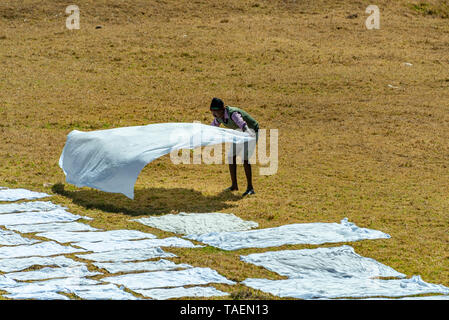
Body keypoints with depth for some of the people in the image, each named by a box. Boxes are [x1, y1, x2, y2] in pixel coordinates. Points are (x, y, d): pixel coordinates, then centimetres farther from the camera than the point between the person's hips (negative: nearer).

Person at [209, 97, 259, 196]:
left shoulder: (232, 113, -34)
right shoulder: (219, 117, -7)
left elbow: (242, 123, -54)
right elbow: (212, 128, 13)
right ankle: (234, 185, 18)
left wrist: (248, 132, -72)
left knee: (245, 158, -19)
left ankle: (250, 188, -16)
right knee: (231, 156, 7)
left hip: (251, 132, -9)